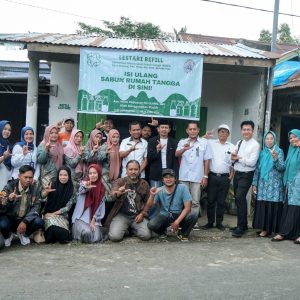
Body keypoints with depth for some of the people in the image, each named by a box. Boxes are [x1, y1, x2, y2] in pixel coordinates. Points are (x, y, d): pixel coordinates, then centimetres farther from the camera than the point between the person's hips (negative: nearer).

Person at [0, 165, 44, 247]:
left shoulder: (34, 188, -6)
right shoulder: (9, 187, -13)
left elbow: (36, 207, -7)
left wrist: (25, 221, -22)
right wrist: (9, 200, -40)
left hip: (26, 219, 2)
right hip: (10, 218, -2)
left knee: (39, 222, -25)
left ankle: (24, 234, 8)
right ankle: (8, 236, 5)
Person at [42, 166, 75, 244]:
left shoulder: (71, 190, 0)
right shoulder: (52, 185, -2)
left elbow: (67, 207, -3)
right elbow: (42, 196, -17)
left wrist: (53, 214, -10)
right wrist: (46, 191, -40)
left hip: (62, 216, 1)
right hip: (49, 215, -1)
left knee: (63, 235, -26)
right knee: (54, 228, -33)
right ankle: (50, 236, 4)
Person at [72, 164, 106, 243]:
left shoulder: (101, 188, 6)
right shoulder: (84, 183, -2)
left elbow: (100, 206, 6)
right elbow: (81, 190, -27)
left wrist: (94, 220, -5)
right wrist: (85, 187, -52)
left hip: (94, 218, 2)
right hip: (81, 217, -2)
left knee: (96, 239, -21)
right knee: (87, 232, -31)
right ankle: (76, 229, 4)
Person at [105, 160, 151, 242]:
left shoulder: (144, 184, 9)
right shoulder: (119, 182, 2)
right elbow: (113, 195, -17)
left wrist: (142, 214, -5)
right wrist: (118, 193, -42)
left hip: (137, 216, 2)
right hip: (121, 215, -2)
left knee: (146, 235, -20)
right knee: (115, 236, -24)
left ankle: (132, 229, 14)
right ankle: (124, 229, 13)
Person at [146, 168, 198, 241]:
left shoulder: (182, 188, -12)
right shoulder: (159, 191, -7)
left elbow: (187, 207, -17)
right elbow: (149, 206, -16)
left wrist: (177, 222, -26)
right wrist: (152, 195, -37)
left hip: (180, 216, 0)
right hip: (164, 216, 0)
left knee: (193, 215, -30)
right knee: (151, 225, -29)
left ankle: (182, 233, 0)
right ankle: (162, 231, 9)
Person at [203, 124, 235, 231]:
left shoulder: (231, 147, 7)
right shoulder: (210, 143, 5)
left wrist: (231, 176, -1)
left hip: (225, 177, 1)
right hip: (212, 176, -1)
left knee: (221, 201, 6)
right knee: (210, 200, 3)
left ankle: (219, 222, 16)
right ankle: (210, 222, 13)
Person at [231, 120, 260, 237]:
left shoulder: (255, 145, -9)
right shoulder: (239, 143, 13)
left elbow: (252, 162, -17)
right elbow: (233, 159, 11)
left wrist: (239, 158, -10)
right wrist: (233, 157, -11)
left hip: (246, 175, -7)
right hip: (237, 174, 7)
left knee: (240, 198, -16)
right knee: (238, 199, 13)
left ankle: (240, 227, -9)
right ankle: (243, 224, 28)